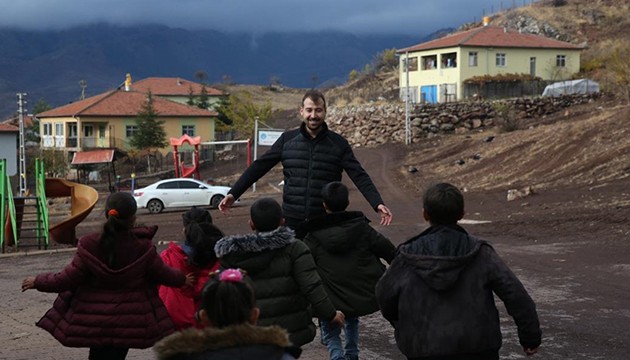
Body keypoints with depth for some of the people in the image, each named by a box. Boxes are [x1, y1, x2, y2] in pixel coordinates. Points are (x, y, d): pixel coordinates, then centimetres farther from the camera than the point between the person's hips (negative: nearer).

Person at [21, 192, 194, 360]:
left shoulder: (89, 246, -18)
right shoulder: (143, 248, -16)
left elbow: (69, 279, -12)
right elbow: (162, 273, -1)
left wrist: (37, 281, 4)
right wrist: (182, 279, 21)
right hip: (128, 322, 0)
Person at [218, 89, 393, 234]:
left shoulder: (338, 143, 2)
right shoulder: (287, 140, 5)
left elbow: (359, 176, -3)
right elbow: (259, 167, 6)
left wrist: (378, 203, -18)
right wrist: (233, 194, 0)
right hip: (292, 221, 1)